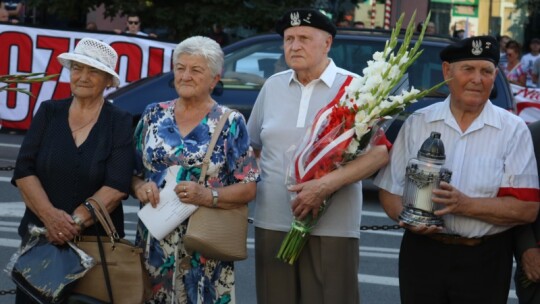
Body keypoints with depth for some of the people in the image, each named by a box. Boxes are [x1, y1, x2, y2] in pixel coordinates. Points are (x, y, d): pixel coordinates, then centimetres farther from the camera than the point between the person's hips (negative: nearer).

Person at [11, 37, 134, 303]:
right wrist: (50, 216, -18)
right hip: (40, 238, 2)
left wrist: (76, 221, -21)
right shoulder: (48, 113, 5)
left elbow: (117, 186, -11)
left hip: (98, 242, -2)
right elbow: (23, 171, -3)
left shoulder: (120, 123, -1)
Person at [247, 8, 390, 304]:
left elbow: (380, 151, -10)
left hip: (331, 226, -4)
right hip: (273, 222, 4)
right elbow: (253, 146, 23)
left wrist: (327, 184, -20)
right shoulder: (272, 86, 12)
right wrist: (264, 179, 4)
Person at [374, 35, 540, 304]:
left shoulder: (513, 130, -2)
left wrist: (465, 204, -22)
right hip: (422, 252, 2)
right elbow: (390, 189, 6)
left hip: (485, 261, -1)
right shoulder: (417, 123, 5)